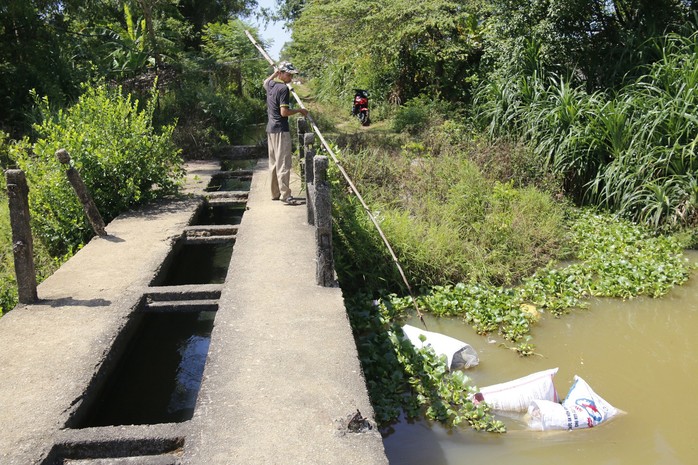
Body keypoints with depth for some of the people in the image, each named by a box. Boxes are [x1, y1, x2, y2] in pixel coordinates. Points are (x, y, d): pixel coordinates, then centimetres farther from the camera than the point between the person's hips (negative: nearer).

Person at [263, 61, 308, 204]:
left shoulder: (270, 84, 11)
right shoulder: (283, 88, -16)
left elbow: (265, 82, 38)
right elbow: (284, 112, -21)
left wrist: (275, 73, 34)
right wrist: (300, 110, -8)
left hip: (270, 128, 9)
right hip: (281, 130, -9)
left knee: (273, 162, 13)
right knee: (283, 163, -10)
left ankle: (275, 193, 19)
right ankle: (285, 195, -12)